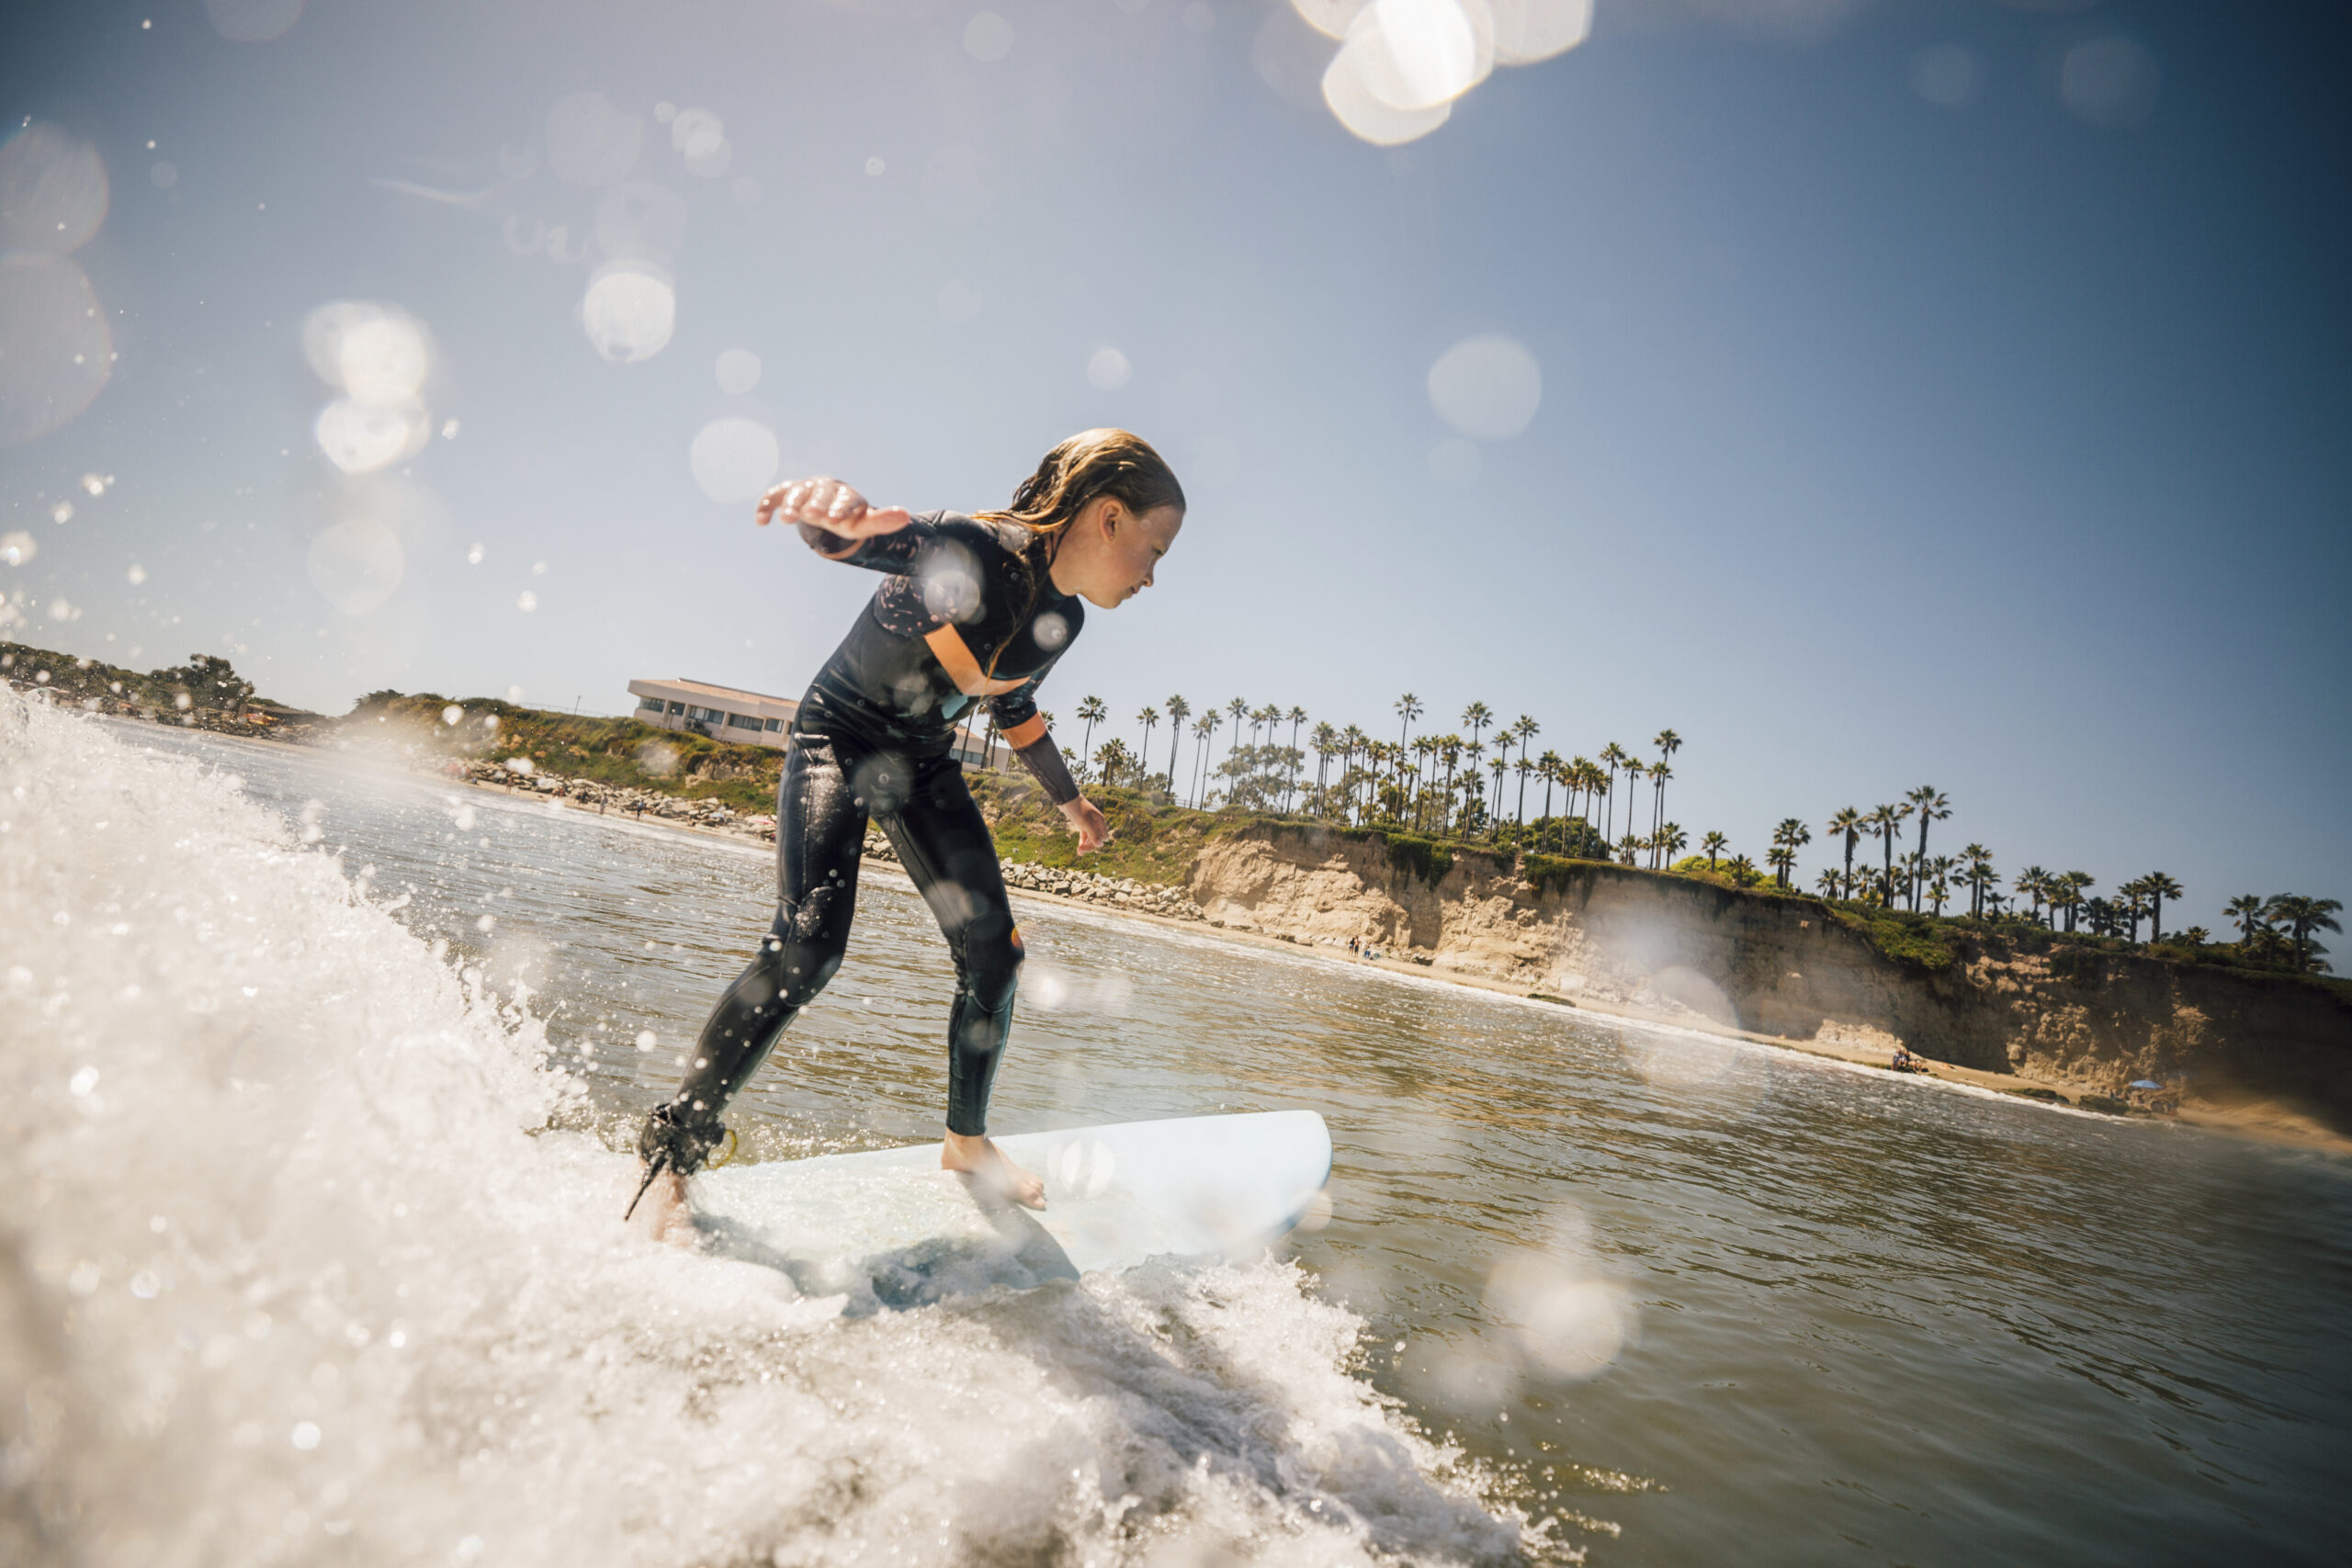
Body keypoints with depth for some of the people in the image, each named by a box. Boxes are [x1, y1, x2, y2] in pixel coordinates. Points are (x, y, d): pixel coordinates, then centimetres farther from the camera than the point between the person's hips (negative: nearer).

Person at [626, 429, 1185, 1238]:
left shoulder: (1062, 619, -3)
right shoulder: (975, 551, -27)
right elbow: (858, 535, -45)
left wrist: (1069, 801, 30)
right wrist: (830, 505, -71)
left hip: (922, 762, 7)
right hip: (836, 738, -7)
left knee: (993, 950, -1)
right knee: (809, 944, -24)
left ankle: (966, 1139, 21)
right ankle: (670, 1154, -10)